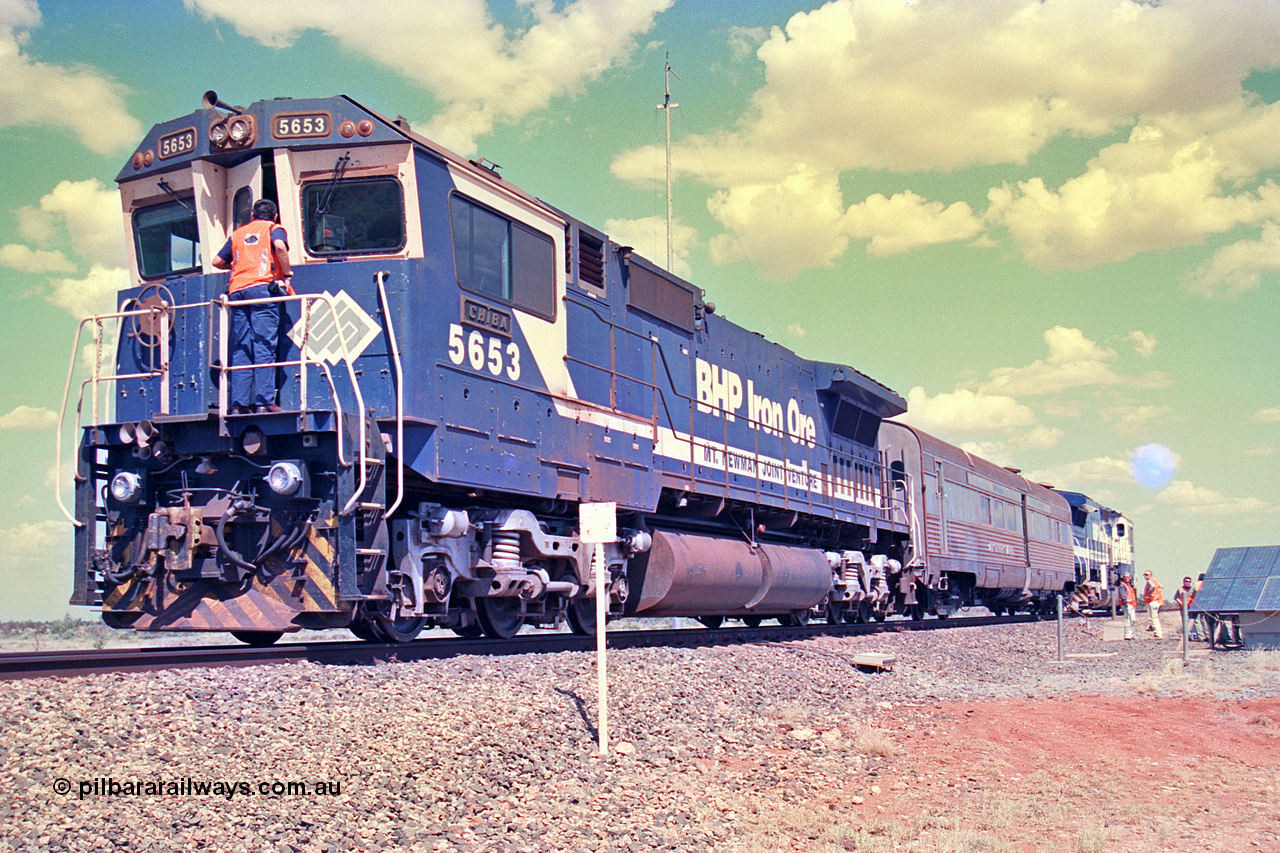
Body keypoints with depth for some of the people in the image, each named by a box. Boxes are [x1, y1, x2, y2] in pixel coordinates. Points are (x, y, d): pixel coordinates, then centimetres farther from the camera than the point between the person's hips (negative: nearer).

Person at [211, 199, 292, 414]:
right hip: (262, 288, -4)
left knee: (241, 349, 3)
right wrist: (287, 274, -3)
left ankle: (239, 403, -4)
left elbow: (217, 261, 21)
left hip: (237, 290, 4)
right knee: (264, 346, -9)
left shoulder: (238, 233, 26)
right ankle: (264, 402, -18)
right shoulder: (274, 229, 12)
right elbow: (280, 246, -11)